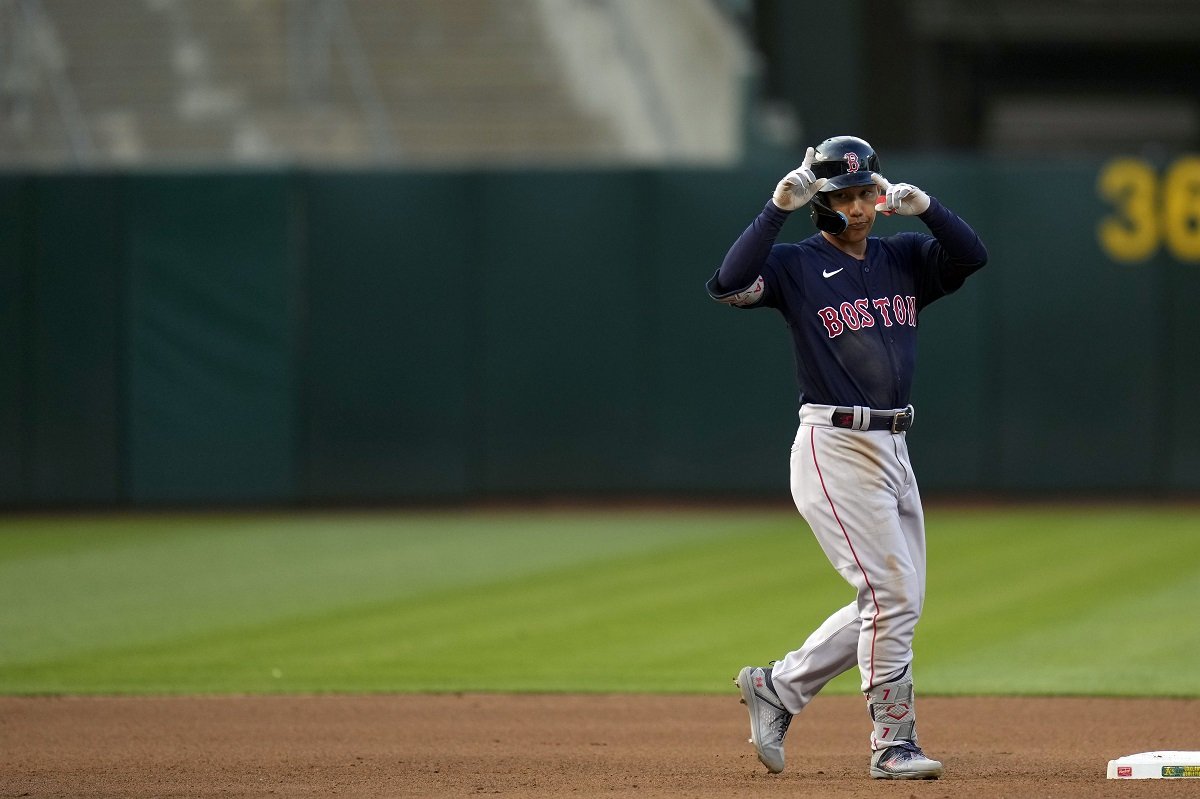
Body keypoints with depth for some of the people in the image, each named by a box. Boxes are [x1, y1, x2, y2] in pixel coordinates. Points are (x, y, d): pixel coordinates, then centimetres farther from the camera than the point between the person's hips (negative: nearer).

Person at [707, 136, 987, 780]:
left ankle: (777, 686, 24)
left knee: (896, 601, 11)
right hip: (833, 446, -7)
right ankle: (893, 743, -4)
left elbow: (972, 255, -2)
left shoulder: (903, 260, 12)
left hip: (892, 448, 7)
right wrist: (777, 209, -24)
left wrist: (922, 206, -15)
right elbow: (729, 285, -21)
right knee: (892, 592, -12)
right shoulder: (796, 265, -4)